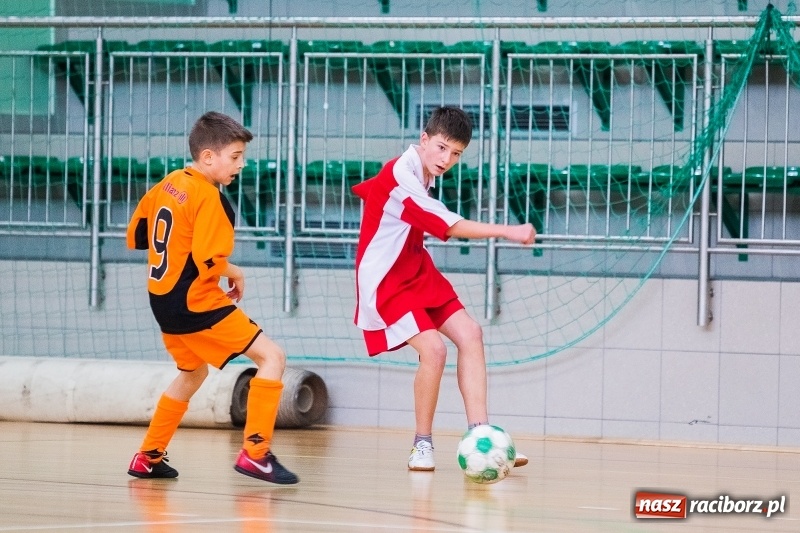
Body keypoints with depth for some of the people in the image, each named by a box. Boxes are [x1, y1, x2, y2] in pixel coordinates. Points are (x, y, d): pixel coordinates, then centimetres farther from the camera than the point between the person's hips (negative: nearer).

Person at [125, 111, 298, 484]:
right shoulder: (208, 197, -17)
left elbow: (136, 236, 16)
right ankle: (254, 453, -12)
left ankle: (148, 457, 34)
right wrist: (236, 274, -5)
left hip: (163, 299, 9)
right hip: (196, 303, -9)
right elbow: (210, 263, -24)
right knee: (272, 357, -7)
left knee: (192, 372, 30)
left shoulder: (167, 184, 7)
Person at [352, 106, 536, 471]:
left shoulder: (417, 174, 4)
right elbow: (449, 226, -29)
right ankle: (422, 445, -6)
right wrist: (508, 232, -27)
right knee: (433, 348, -24)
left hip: (416, 273, 10)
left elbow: (367, 190, 22)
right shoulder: (401, 178, -25)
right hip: (385, 282, -10)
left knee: (469, 333, -3)